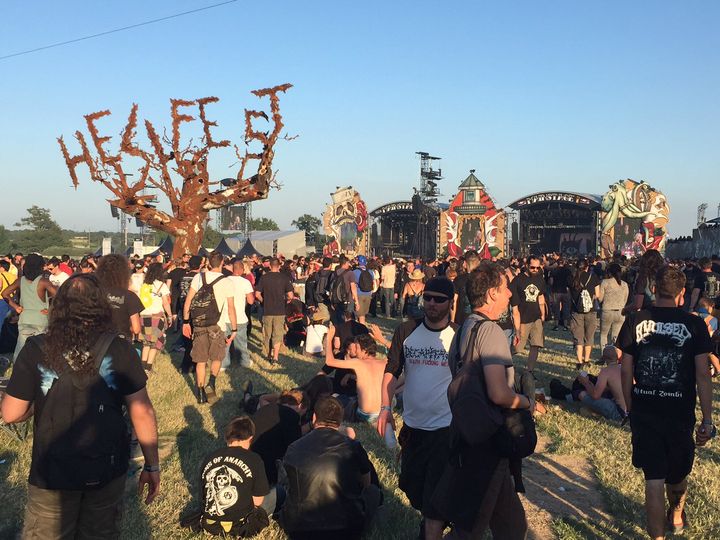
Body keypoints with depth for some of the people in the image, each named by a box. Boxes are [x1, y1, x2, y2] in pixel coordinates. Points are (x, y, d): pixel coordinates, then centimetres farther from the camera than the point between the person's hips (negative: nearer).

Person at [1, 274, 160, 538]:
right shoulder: (119, 350, -12)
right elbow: (142, 412, -10)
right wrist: (152, 466, 0)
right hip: (107, 471, 1)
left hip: (52, 473, 0)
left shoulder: (36, 350, -11)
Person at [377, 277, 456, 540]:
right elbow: (392, 371, 2)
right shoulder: (406, 331, -2)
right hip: (412, 424, 4)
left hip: (446, 427, -4)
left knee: (434, 494, 0)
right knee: (411, 483, 20)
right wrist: (385, 407, -8)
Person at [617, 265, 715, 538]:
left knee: (654, 479, 5)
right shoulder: (694, 324, -7)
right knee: (677, 474, 23)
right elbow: (703, 374, -9)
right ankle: (677, 515, 49)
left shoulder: (635, 320, -4)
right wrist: (707, 419, -2)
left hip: (644, 411, 0)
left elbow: (626, 370, -2)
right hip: (680, 413, 1)